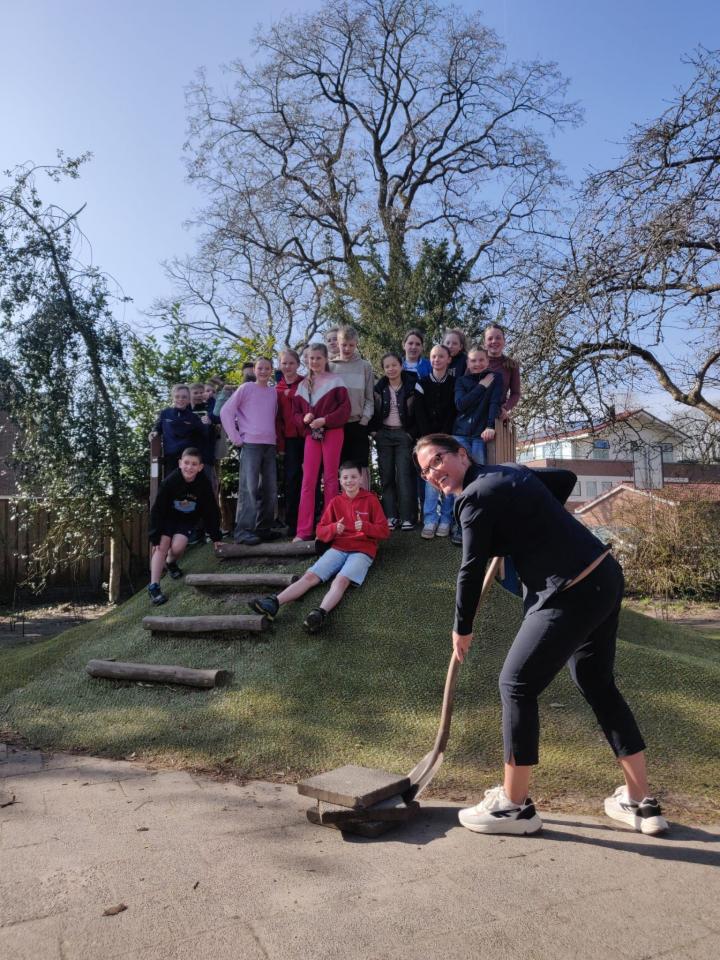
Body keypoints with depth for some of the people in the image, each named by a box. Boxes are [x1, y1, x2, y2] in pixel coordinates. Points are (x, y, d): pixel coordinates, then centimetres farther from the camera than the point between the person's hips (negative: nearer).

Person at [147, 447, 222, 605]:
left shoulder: (204, 484, -21)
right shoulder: (169, 481, -25)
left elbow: (211, 512, -8)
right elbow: (157, 509, -17)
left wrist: (215, 537, -2)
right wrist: (155, 537, -17)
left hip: (188, 520, 1)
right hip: (168, 517, -1)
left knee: (177, 547, -18)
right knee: (162, 545, -17)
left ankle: (171, 563, 17)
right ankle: (154, 586, -13)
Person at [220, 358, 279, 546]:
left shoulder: (274, 391, 13)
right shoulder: (246, 388, 0)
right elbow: (226, 412, -2)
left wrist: (277, 439, 7)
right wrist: (236, 438, -7)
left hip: (270, 445, 6)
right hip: (250, 444, -6)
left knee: (270, 488, 8)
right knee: (249, 487, -11)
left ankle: (263, 527, 17)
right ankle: (243, 530, -9)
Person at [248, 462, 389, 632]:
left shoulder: (371, 500, 4)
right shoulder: (336, 502, 13)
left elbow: (384, 531, 2)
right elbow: (320, 531, 12)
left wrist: (365, 527, -18)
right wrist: (334, 528, -10)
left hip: (362, 551, -4)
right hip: (338, 548, 4)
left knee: (341, 580, -32)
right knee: (310, 576, -18)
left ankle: (320, 613, -57)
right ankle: (274, 603, -37)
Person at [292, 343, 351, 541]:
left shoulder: (335, 380, 1)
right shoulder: (303, 385, 14)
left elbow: (345, 408, -6)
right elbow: (296, 412, 14)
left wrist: (324, 420, -15)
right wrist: (304, 419, -8)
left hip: (332, 433, -3)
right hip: (311, 435, 4)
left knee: (330, 478, 1)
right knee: (308, 480, -1)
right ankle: (304, 530, 0)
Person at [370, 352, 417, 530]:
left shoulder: (411, 386, -1)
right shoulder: (379, 388, 6)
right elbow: (372, 410, 12)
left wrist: (412, 432, -6)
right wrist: (374, 429, 2)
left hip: (404, 434, -3)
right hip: (384, 435, 3)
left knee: (404, 475, -7)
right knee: (386, 476, 2)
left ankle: (407, 517, -5)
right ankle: (390, 516, 6)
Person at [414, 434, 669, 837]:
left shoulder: (475, 497, -12)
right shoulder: (510, 470, 14)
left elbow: (472, 571, -8)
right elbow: (567, 478, 30)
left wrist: (463, 629, 6)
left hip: (572, 594, -10)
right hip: (606, 575, 10)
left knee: (517, 685, 2)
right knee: (597, 684, 21)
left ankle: (514, 806, 15)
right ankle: (641, 802, 30)